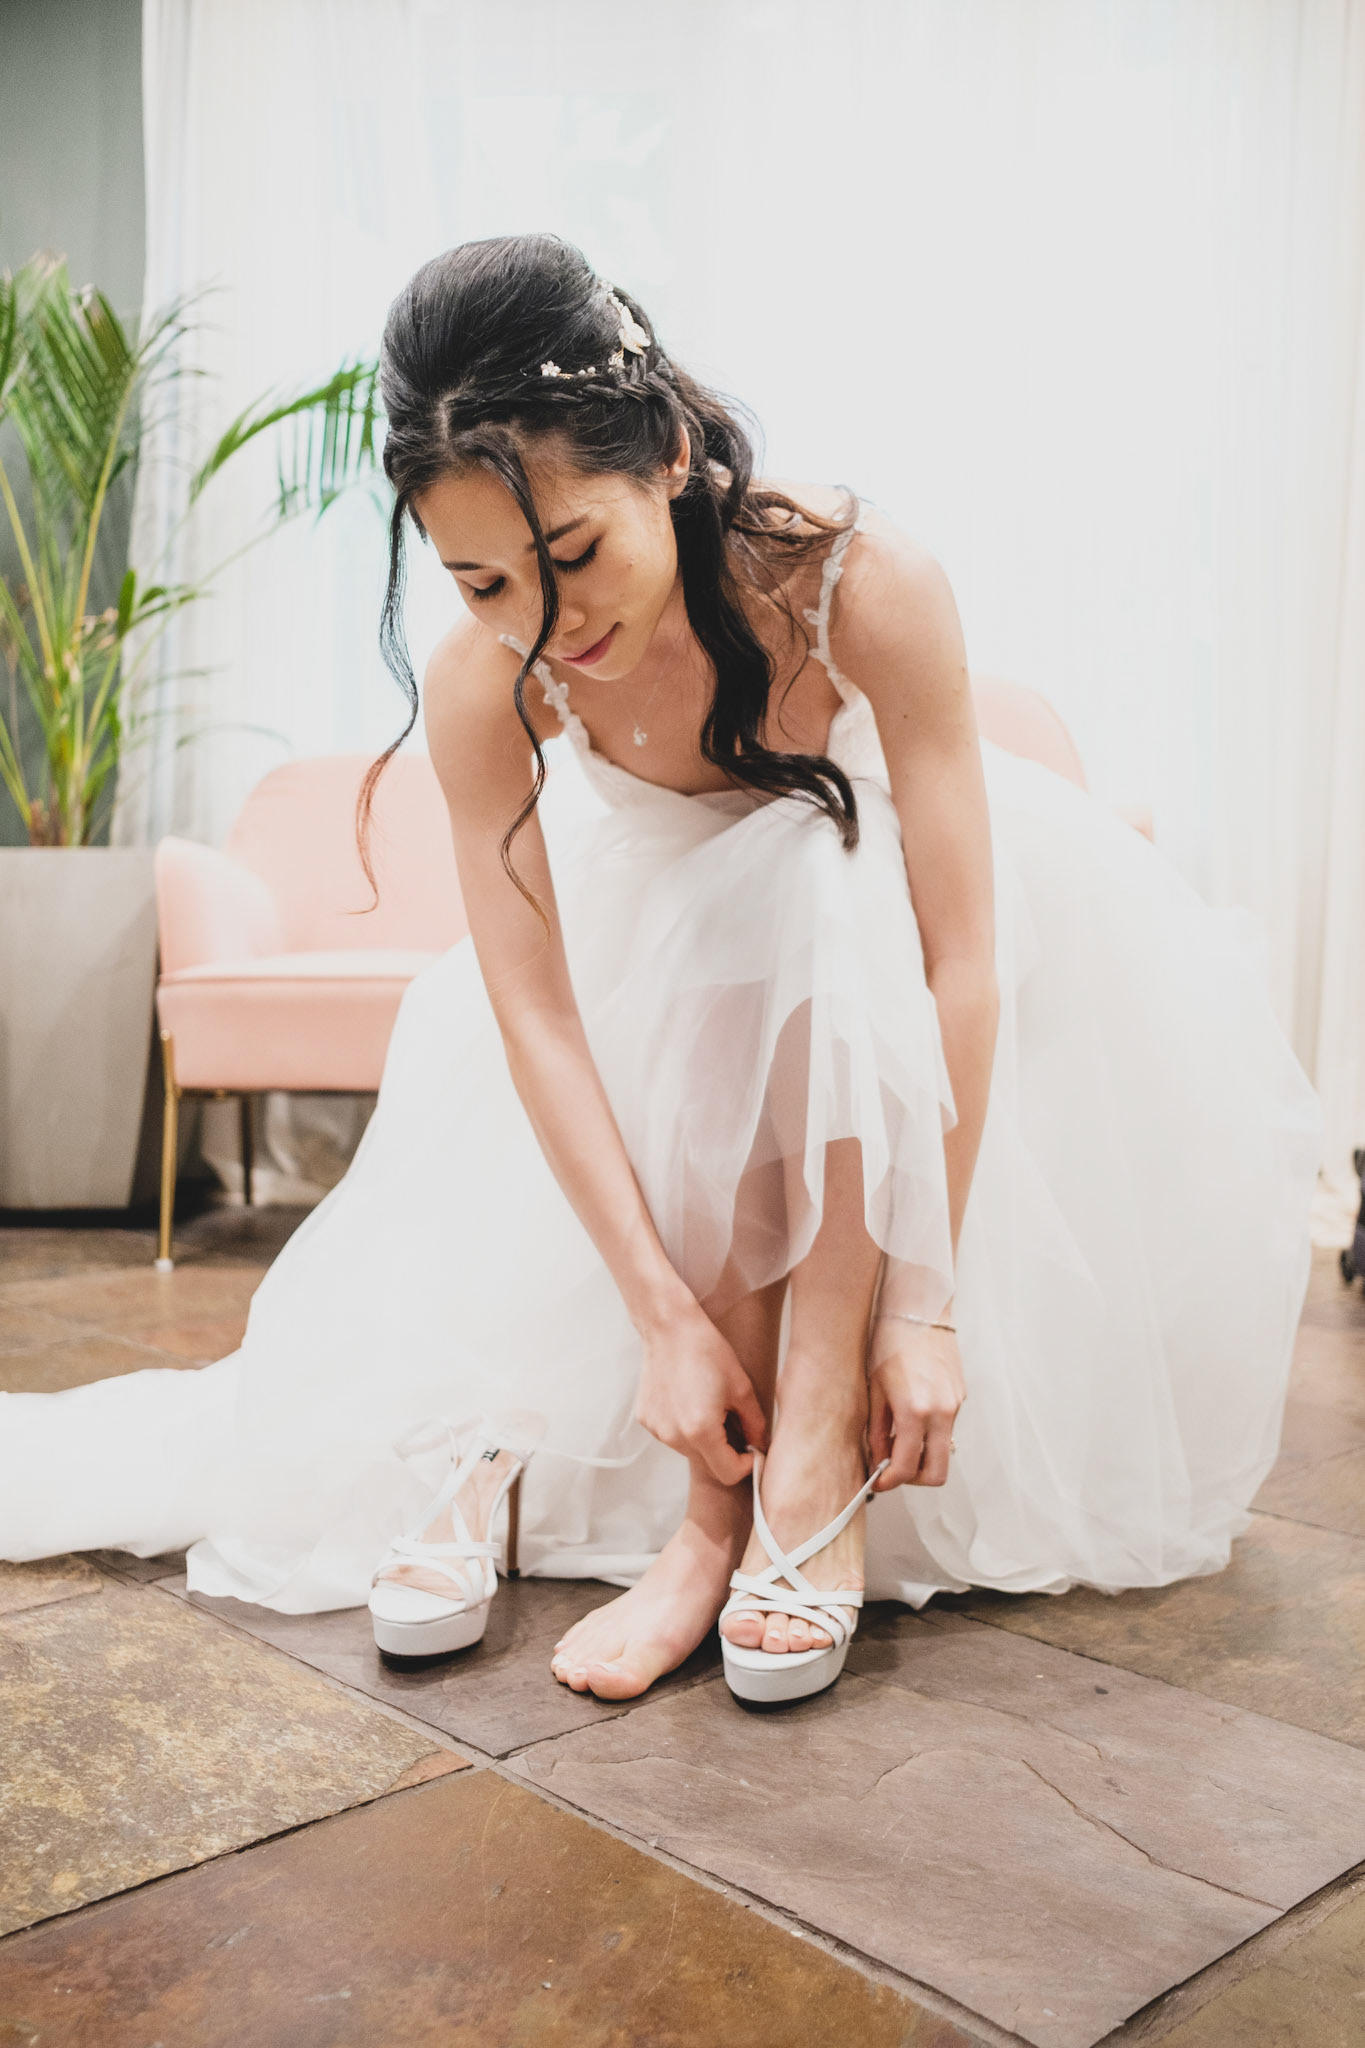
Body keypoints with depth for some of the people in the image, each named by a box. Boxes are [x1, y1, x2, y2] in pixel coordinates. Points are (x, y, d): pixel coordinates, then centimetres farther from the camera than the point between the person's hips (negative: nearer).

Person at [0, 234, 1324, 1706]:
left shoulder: (865, 586, -33)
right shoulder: (481, 685, -26)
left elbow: (961, 955, -33)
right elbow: (536, 1010, -26)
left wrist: (923, 1294, -35)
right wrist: (664, 1311, -31)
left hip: (864, 883, -2)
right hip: (666, 922, 2)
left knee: (815, 919, -35)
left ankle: (818, 1463, -31)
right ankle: (715, 1504, -15)